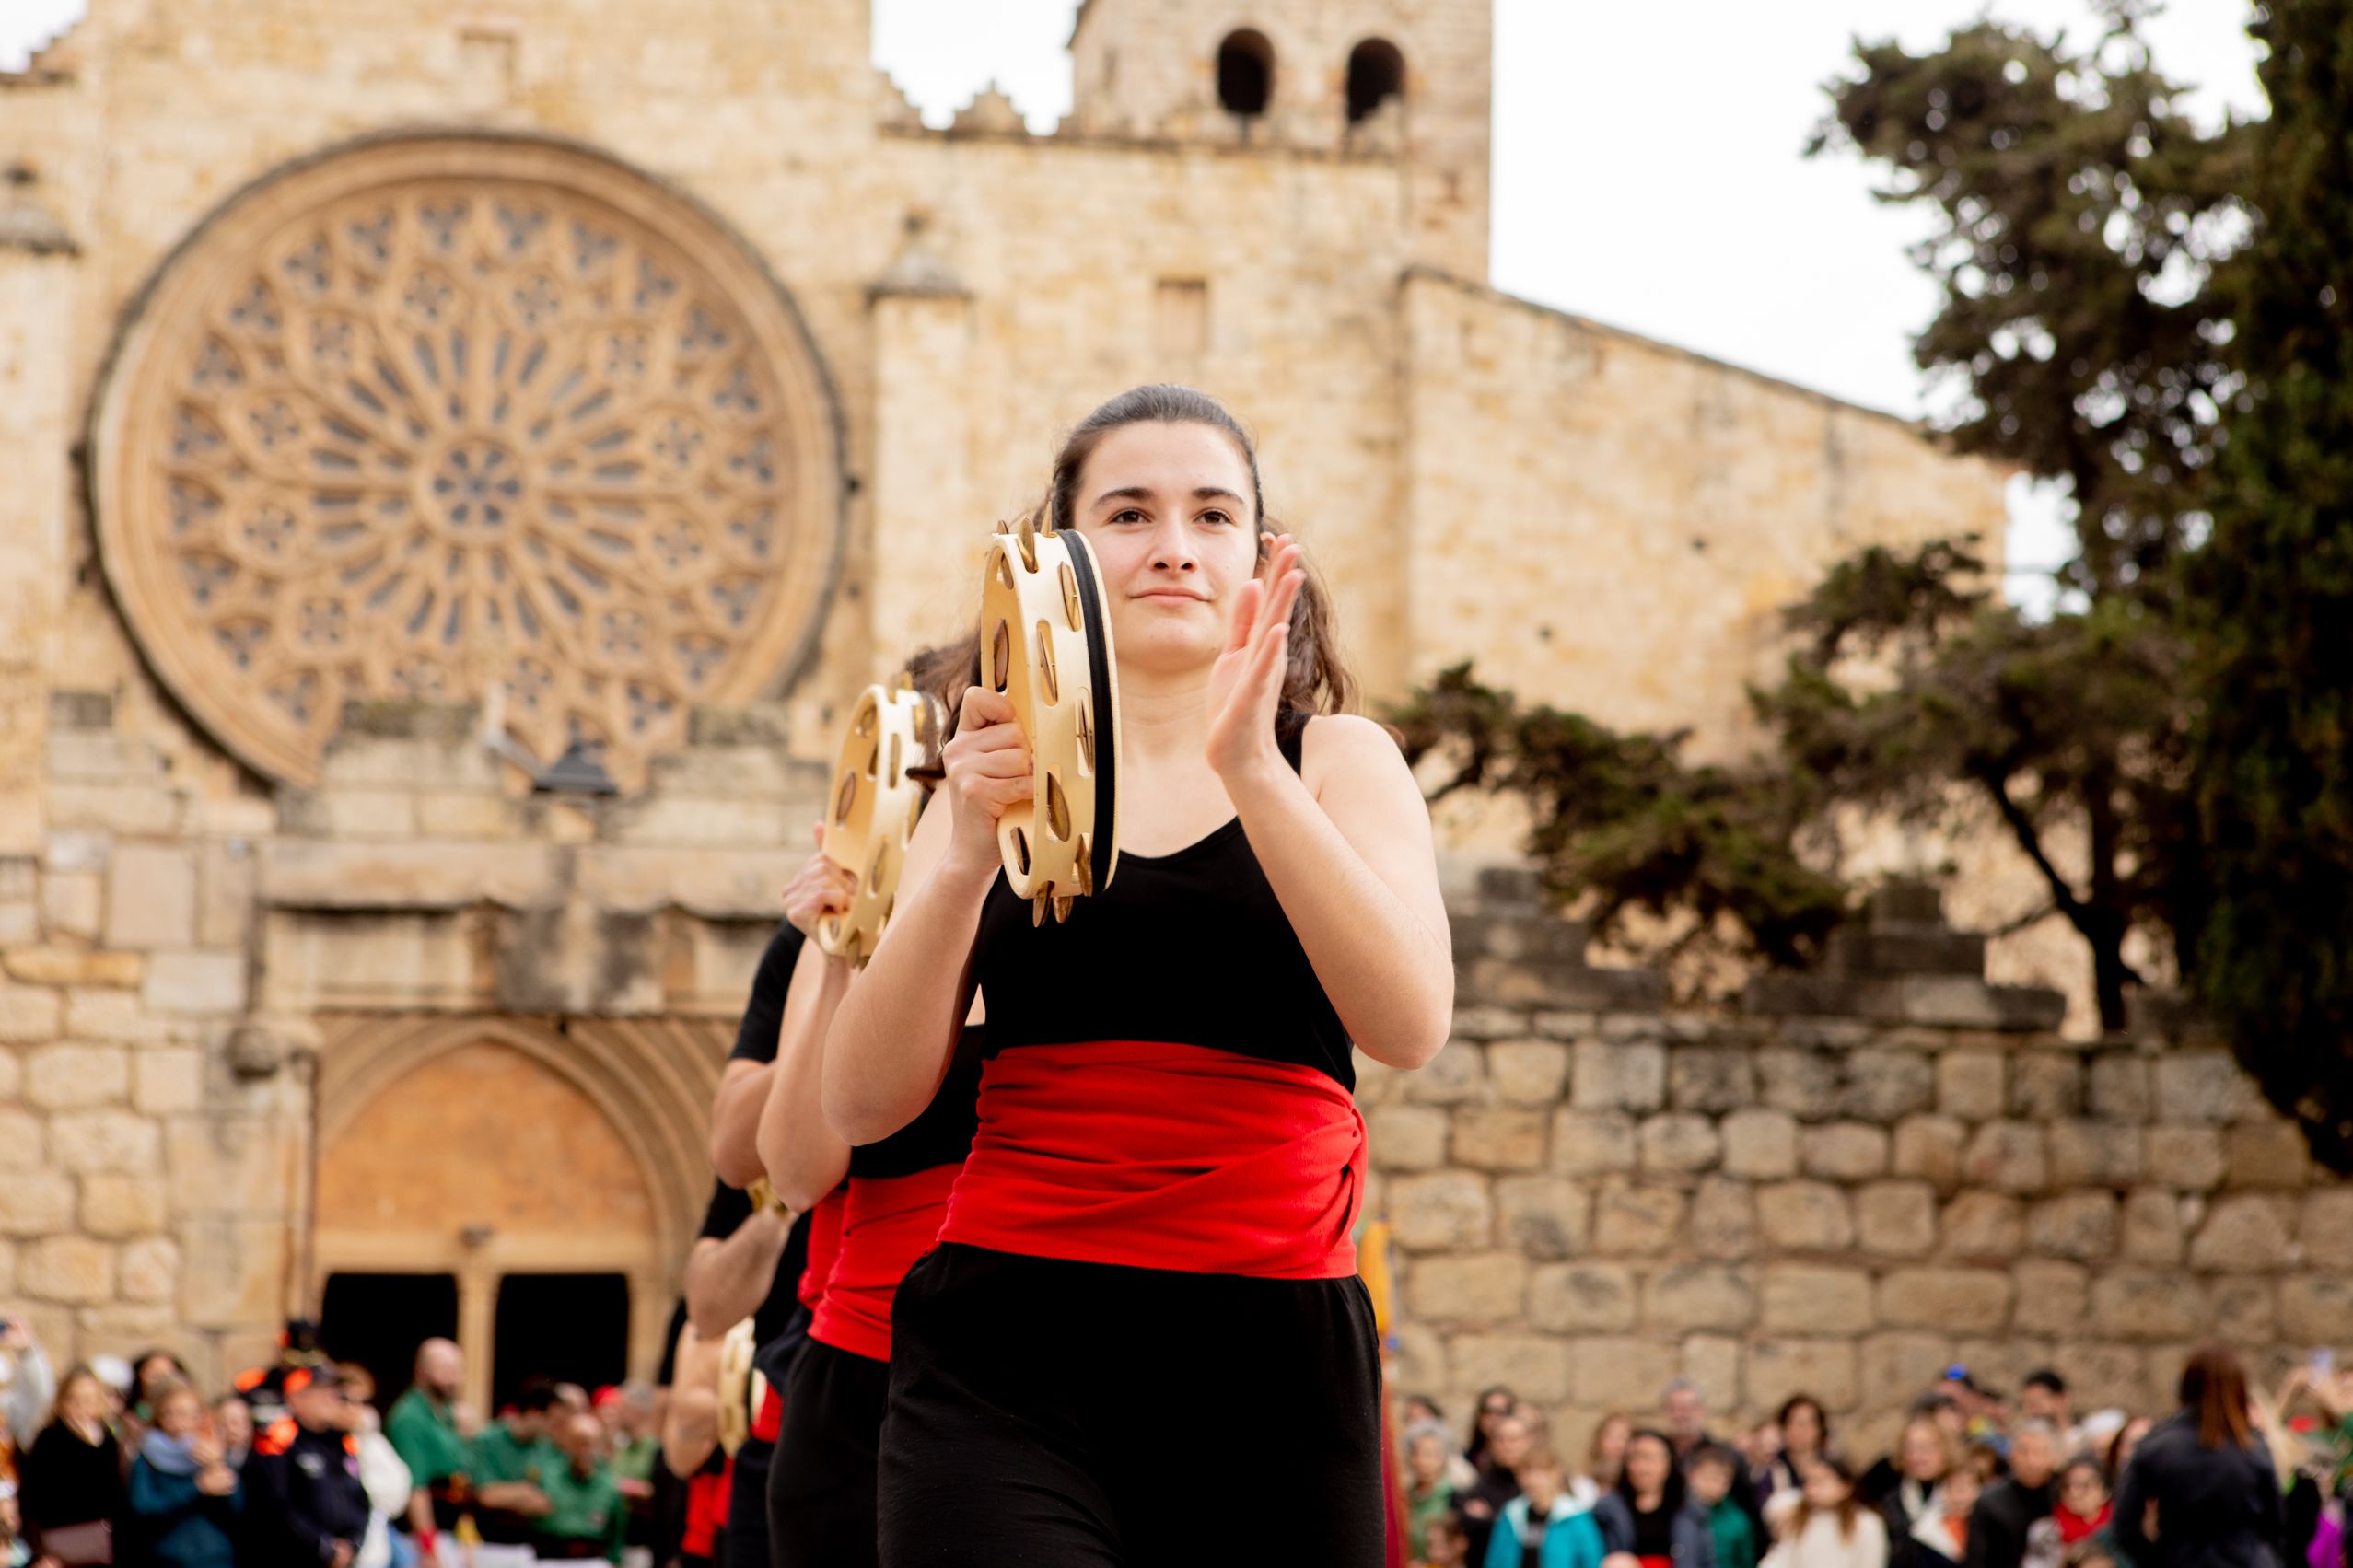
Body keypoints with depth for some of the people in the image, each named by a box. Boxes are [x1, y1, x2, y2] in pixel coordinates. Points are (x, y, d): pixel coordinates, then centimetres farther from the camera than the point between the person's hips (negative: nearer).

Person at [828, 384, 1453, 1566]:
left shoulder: (1337, 761, 11)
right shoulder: (1000, 781, 14)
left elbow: (1407, 1025, -8)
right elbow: (864, 1104, 3)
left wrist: (1250, 769, -16)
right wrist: (970, 851, -11)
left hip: (1271, 1366, 0)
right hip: (1010, 1350, 0)